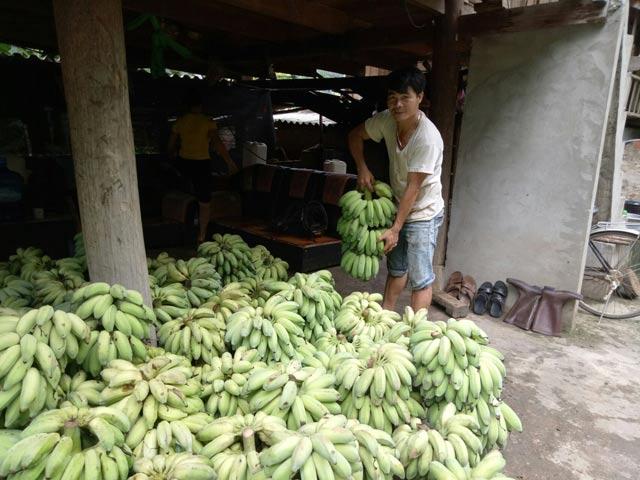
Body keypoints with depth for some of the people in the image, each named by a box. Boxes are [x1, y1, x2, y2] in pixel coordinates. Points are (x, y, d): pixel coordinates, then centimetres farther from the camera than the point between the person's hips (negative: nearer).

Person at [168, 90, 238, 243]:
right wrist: (230, 162, -16)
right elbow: (217, 143, -21)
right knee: (205, 203, 6)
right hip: (202, 164, -4)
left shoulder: (180, 121, 2)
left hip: (184, 163, 4)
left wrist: (172, 154, 32)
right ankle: (201, 236, 9)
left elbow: (171, 144, 12)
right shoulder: (207, 122, -11)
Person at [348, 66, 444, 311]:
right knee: (396, 268, 20)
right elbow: (356, 135, 10)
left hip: (423, 213, -7)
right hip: (399, 207, 7)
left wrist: (395, 228, -23)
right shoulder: (386, 120, -8)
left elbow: (413, 187, -26)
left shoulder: (428, 138, -27)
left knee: (420, 278, -4)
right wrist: (362, 168, -4)